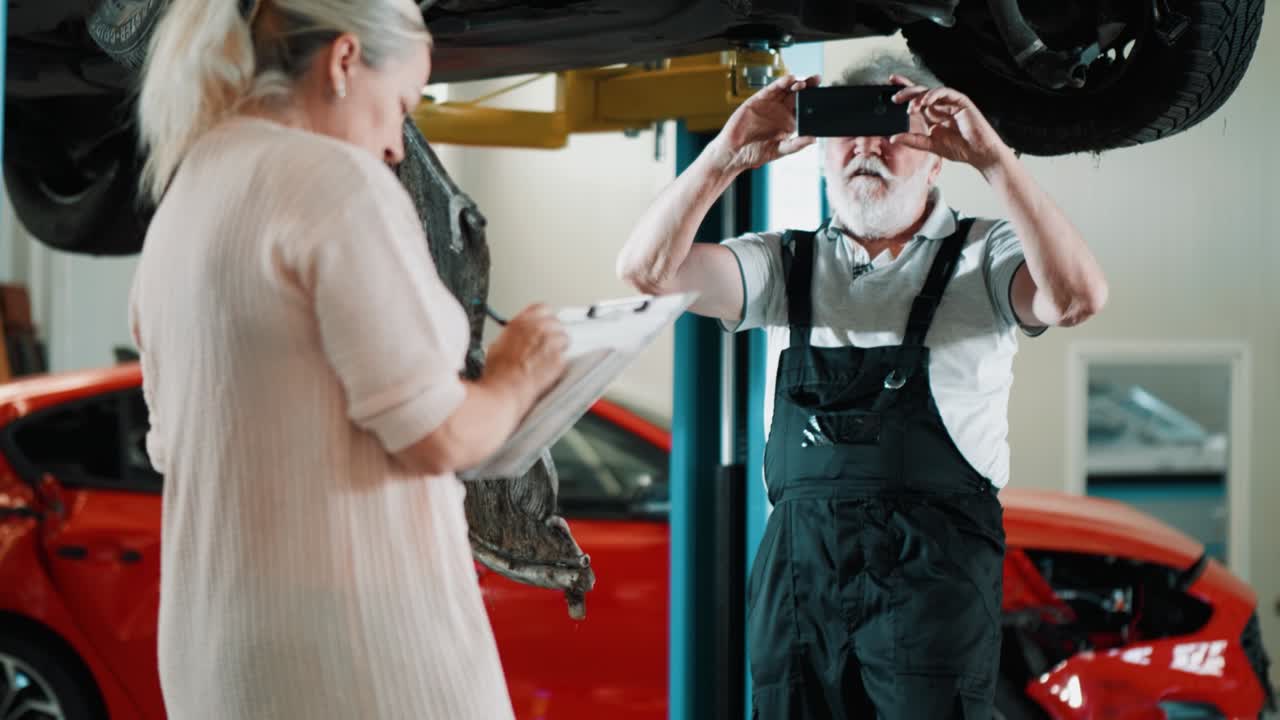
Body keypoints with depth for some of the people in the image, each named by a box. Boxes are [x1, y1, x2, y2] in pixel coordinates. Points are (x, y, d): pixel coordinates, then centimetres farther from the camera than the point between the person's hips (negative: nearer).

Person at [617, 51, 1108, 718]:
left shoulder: (982, 256, 6)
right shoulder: (787, 264, 15)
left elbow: (1076, 297, -16)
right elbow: (648, 268, 3)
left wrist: (993, 158, -20)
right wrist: (727, 155, -8)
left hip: (931, 569, -3)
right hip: (798, 566, 3)